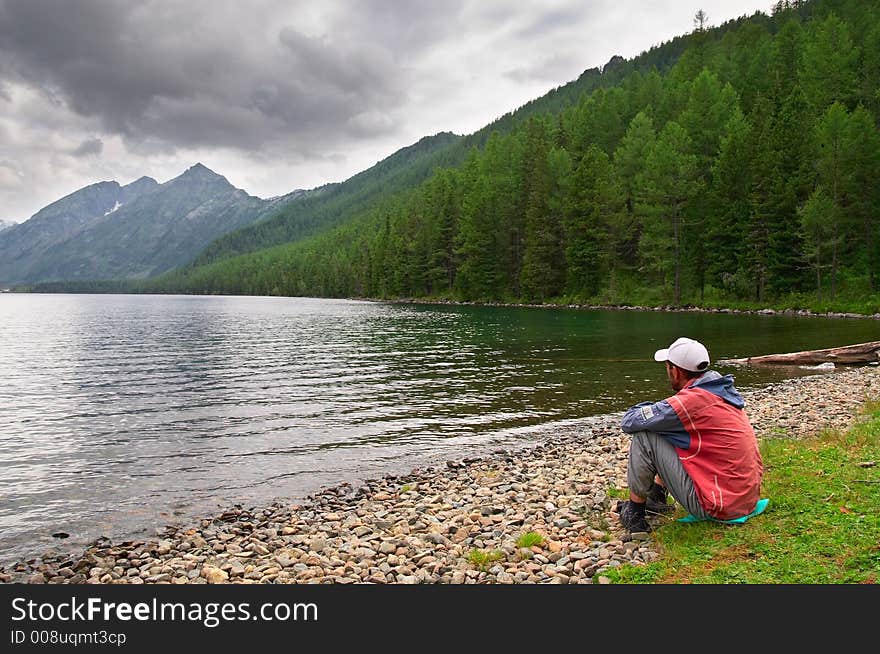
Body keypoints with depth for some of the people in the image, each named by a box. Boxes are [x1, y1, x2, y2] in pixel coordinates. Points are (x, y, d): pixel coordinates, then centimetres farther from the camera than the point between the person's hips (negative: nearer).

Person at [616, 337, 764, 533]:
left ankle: (634, 510, 6)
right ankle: (656, 497, 30)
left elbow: (629, 422, -14)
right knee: (677, 432, 23)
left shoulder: (691, 401, -20)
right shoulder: (722, 392, 6)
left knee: (643, 436, -9)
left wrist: (649, 408, 5)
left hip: (718, 508, -9)